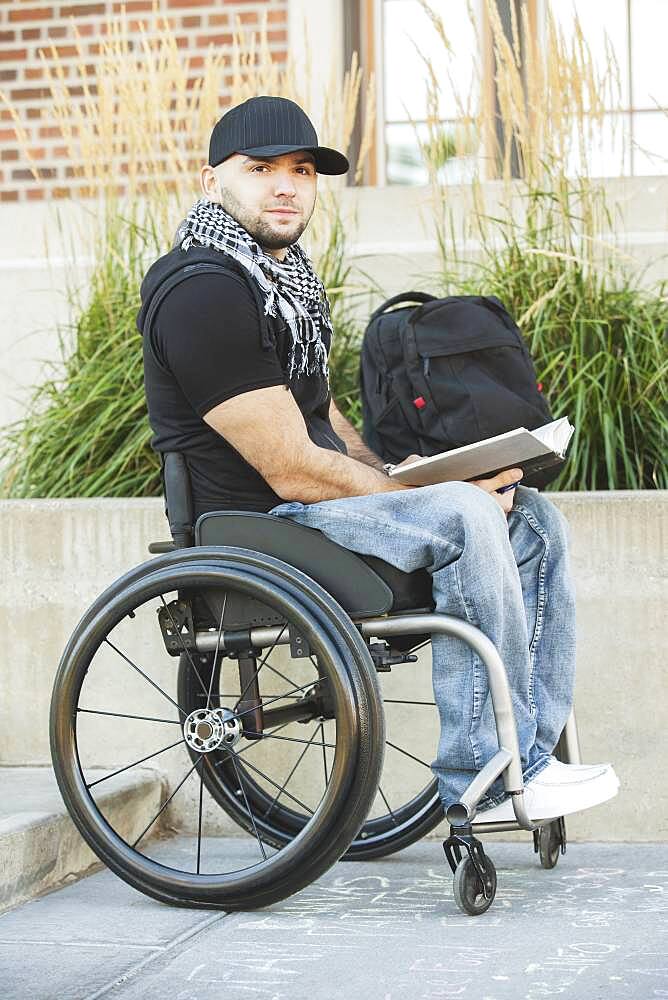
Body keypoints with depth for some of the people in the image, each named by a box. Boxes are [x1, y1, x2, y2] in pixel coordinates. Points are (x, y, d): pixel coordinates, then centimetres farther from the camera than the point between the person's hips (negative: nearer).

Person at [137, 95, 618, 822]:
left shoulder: (283, 276, 15)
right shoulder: (203, 293, -18)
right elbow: (291, 468, -21)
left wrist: (404, 475, 4)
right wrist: (426, 493, -13)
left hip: (312, 501, 10)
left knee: (532, 518, 4)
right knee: (463, 516, -29)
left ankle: (527, 761, -1)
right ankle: (483, 780, -22)